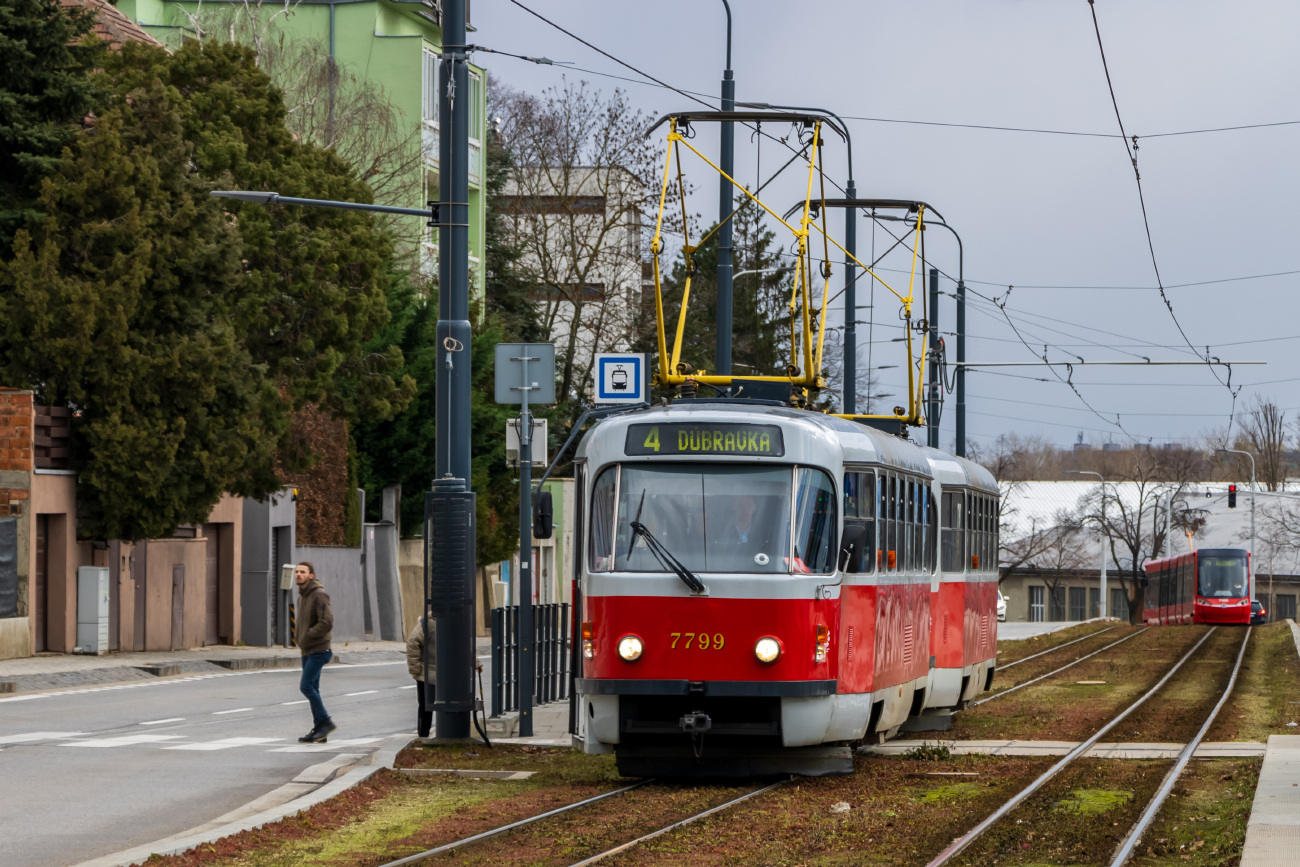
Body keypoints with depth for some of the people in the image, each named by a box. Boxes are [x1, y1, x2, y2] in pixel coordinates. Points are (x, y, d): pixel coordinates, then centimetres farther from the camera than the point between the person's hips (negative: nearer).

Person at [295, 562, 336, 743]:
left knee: (306, 686, -14)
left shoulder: (319, 595, -15)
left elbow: (327, 622, -24)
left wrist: (306, 637, -18)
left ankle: (325, 722, -4)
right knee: (311, 688, 8)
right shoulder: (302, 596, 13)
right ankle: (319, 729, 12)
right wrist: (299, 637, 10)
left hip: (318, 651, -9)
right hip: (307, 651, 9)